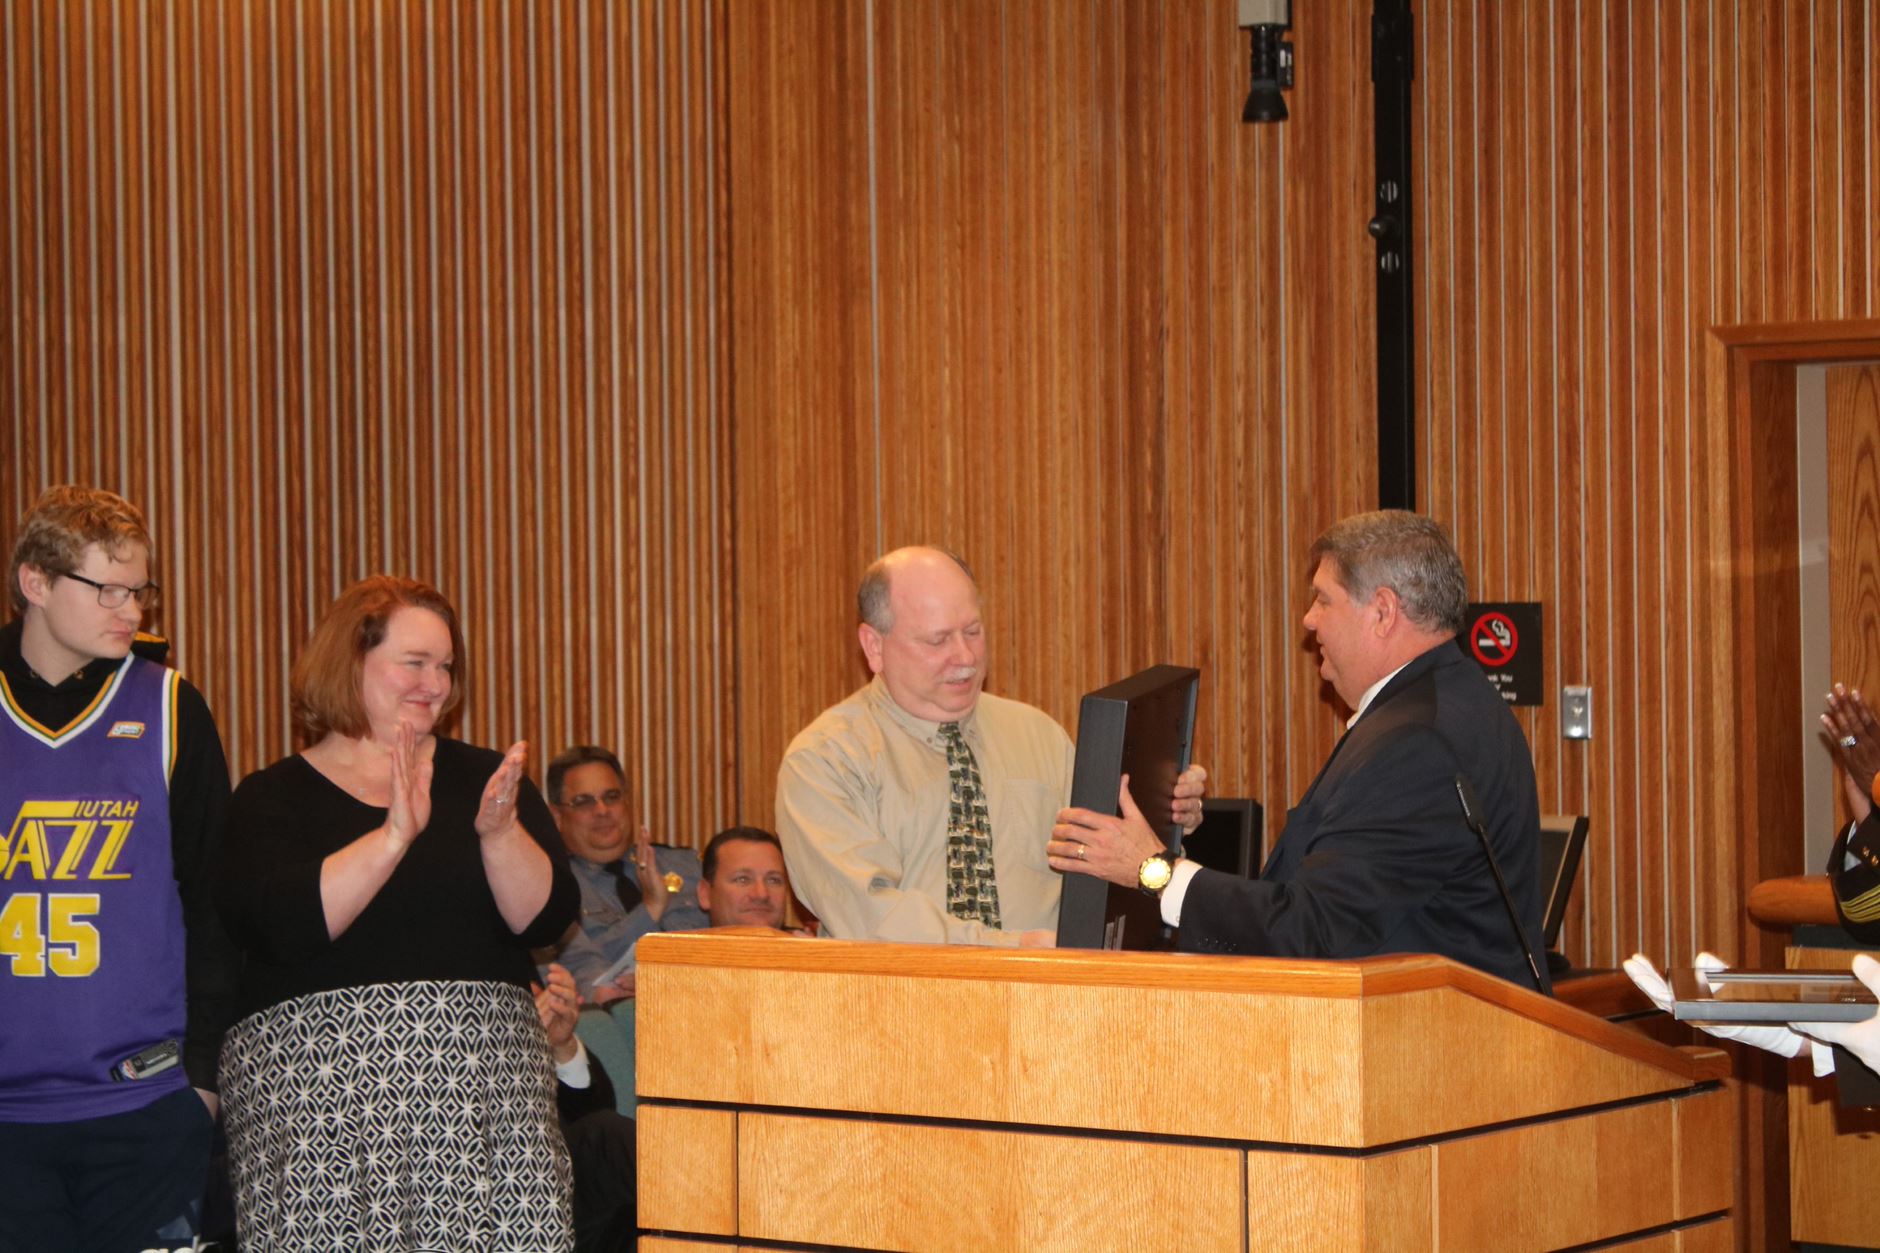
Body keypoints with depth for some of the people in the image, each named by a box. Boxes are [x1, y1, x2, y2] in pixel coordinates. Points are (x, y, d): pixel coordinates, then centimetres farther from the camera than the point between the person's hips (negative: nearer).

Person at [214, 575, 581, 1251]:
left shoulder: (484, 778, 15)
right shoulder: (273, 799, 6)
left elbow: (546, 917, 3)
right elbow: (286, 924, -12)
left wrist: (499, 832, -15)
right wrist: (394, 836, -19)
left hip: (483, 1081, 2)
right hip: (316, 1082, -2)